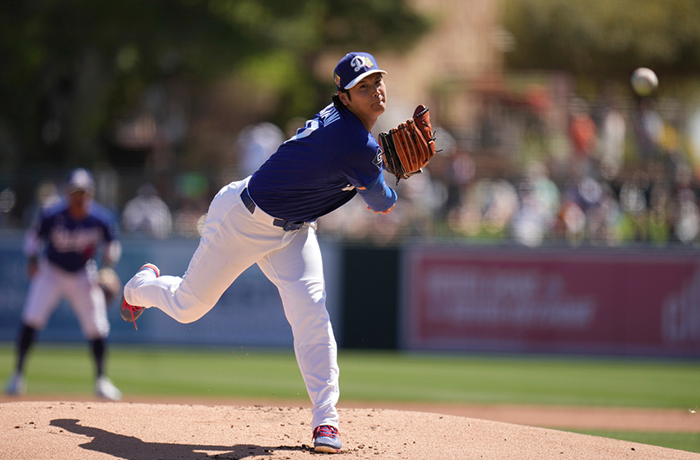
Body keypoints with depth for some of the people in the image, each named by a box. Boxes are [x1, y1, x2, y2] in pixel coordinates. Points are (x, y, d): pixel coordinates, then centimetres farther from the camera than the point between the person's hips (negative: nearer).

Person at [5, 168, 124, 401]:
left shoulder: (101, 218, -18)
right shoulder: (52, 215, -21)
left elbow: (113, 244, -1)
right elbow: (33, 235, -5)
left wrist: (109, 259, -20)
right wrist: (33, 258, -19)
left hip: (83, 276, 1)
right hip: (51, 272, -1)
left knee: (96, 327, -4)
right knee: (31, 318, -16)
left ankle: (101, 380, 14)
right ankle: (18, 374, -3)